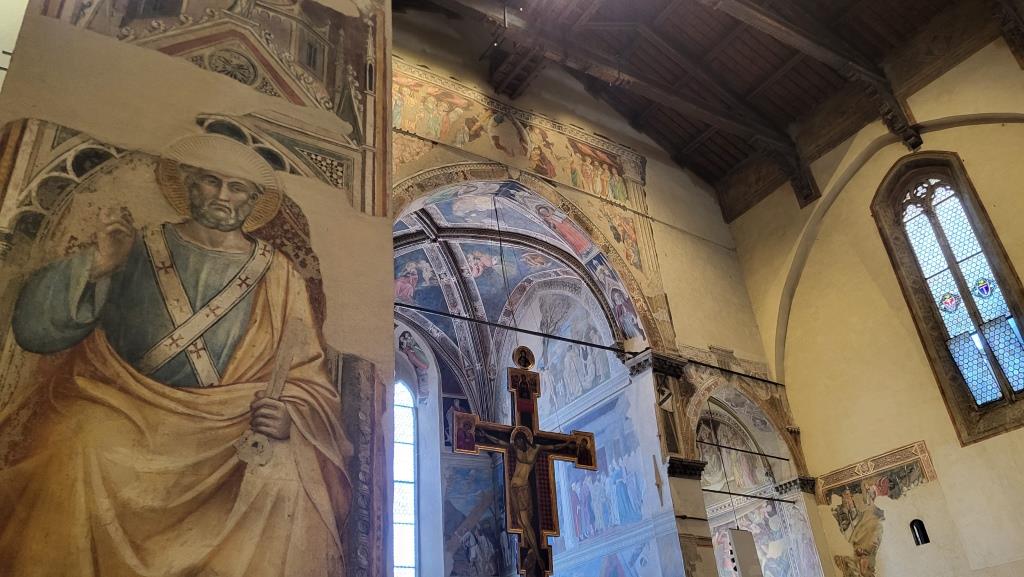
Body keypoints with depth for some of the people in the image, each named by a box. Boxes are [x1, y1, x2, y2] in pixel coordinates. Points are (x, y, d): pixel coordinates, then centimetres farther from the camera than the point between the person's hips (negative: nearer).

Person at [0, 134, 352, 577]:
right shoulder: (138, 252, 6)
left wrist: (288, 415, -16)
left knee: (284, 477, -27)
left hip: (231, 437, 0)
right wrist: (98, 266, -17)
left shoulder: (276, 276, 6)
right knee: (84, 452, -28)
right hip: (125, 421, 1)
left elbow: (309, 380, 6)